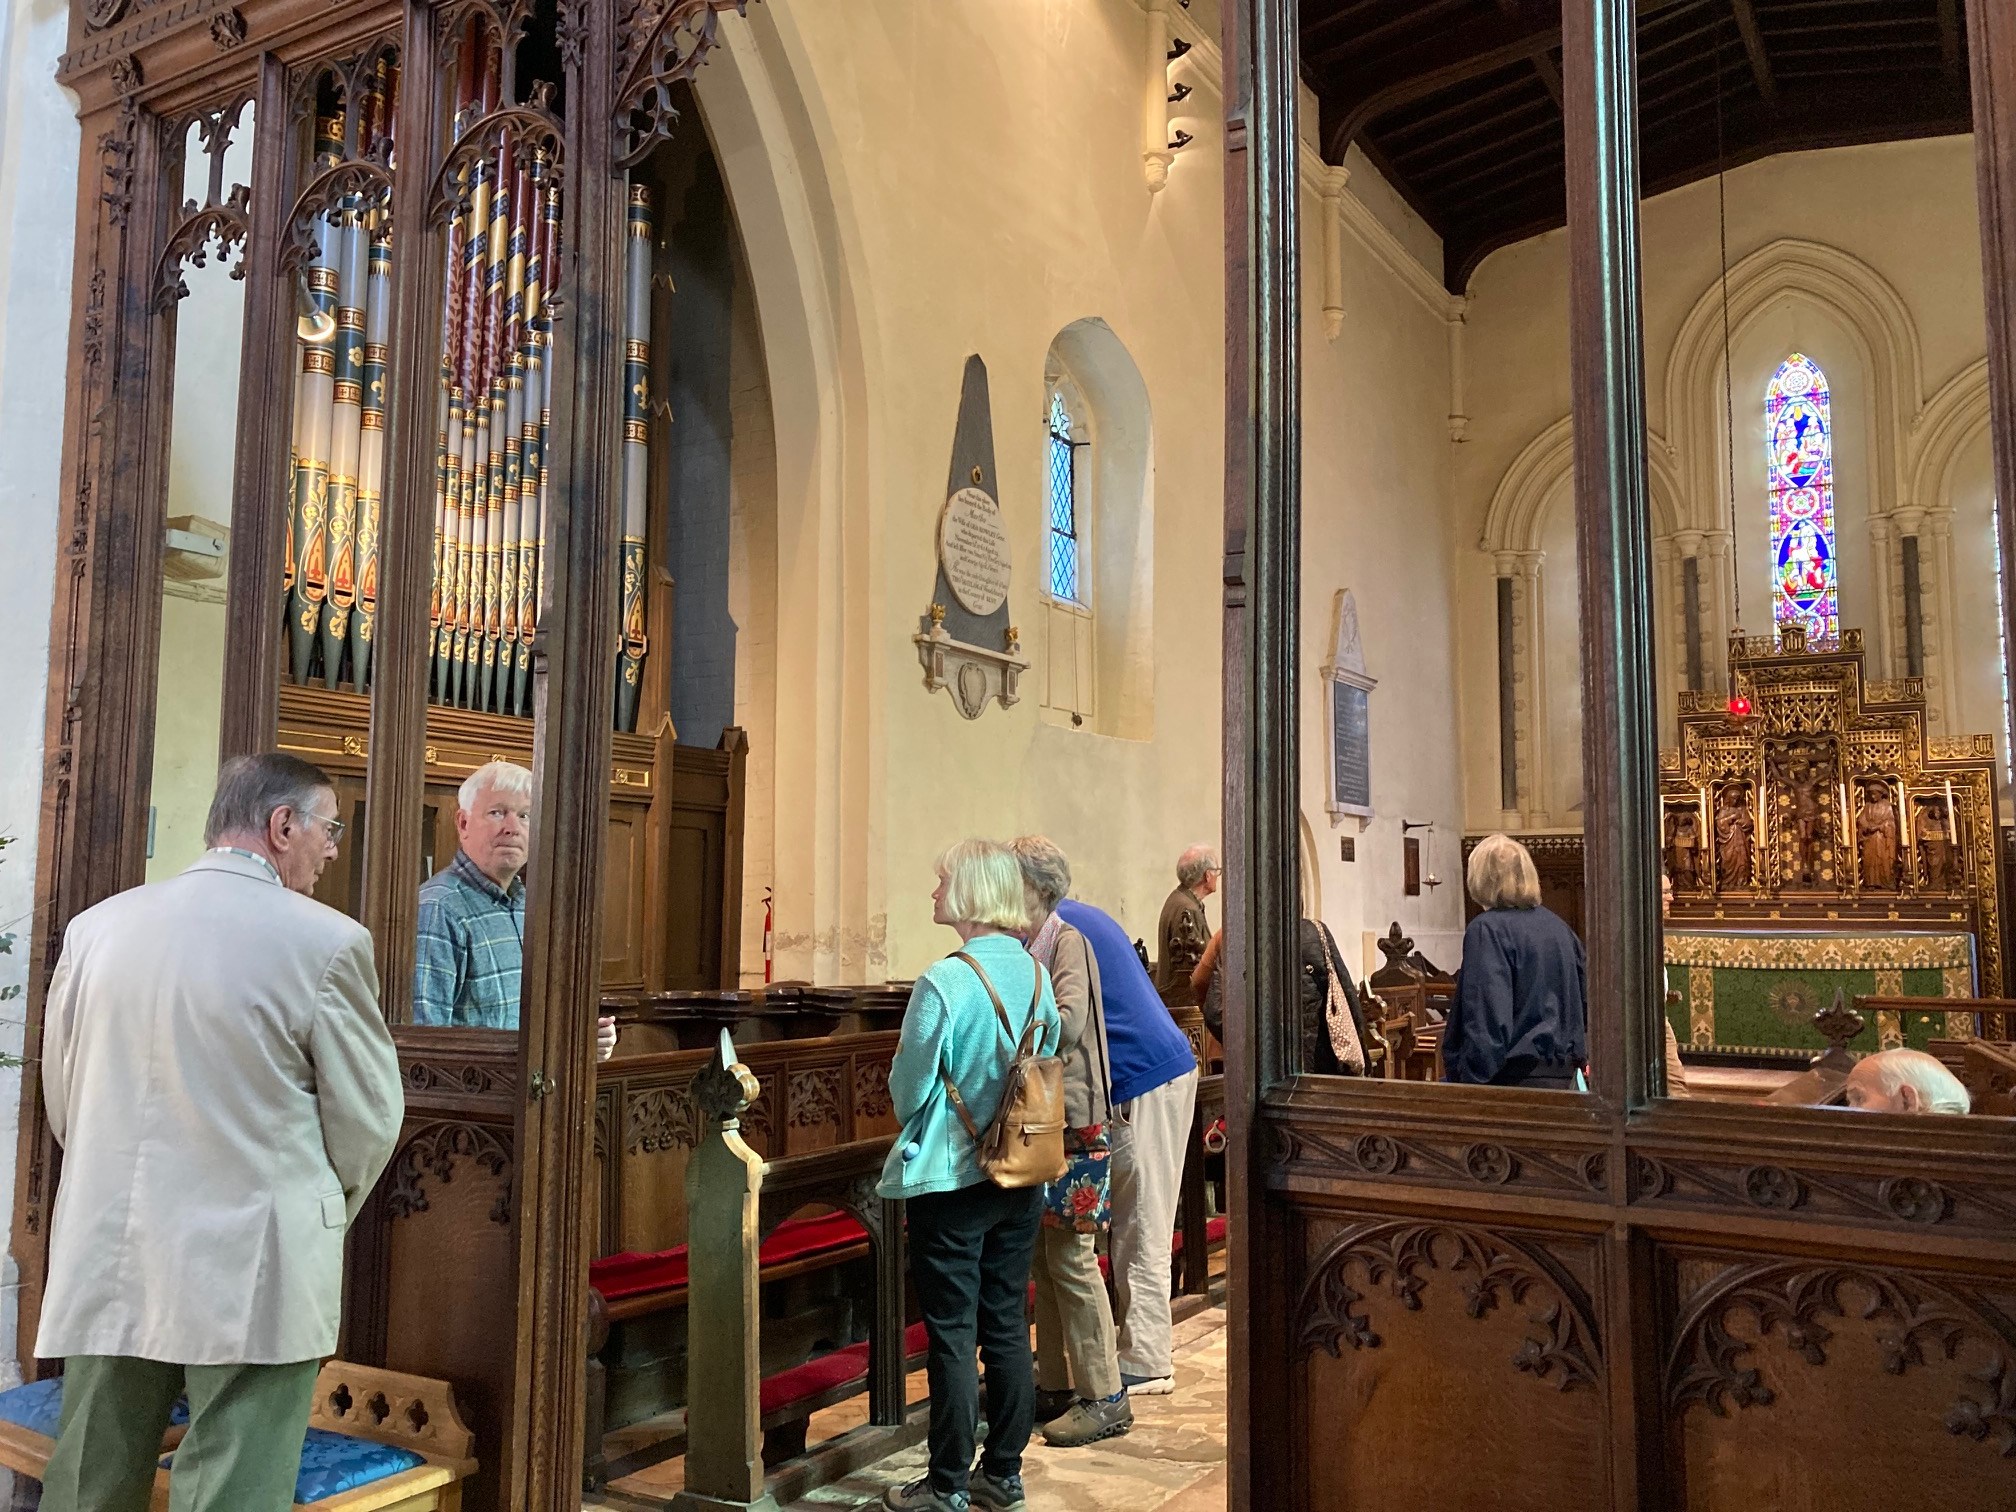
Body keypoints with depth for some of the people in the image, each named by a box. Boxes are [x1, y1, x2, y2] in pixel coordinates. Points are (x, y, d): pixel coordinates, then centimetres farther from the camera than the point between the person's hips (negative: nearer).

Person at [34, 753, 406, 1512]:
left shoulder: (96, 927, 3)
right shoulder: (325, 940, -12)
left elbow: (62, 1103, 13)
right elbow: (368, 1119, -5)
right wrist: (321, 1214, 15)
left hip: (104, 1266, 5)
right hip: (252, 1275, -5)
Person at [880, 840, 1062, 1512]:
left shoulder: (943, 983, -20)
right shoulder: (1036, 972, 1)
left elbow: (907, 1090, -12)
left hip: (951, 1180, -6)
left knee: (952, 1335, 4)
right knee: (1008, 1326, 14)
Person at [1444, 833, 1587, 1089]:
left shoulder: (1486, 929, -13)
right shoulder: (1558, 926, 11)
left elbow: (1487, 1019, -20)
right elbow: (1584, 1001, 19)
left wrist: (1470, 1077, -17)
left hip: (1517, 1074, -8)